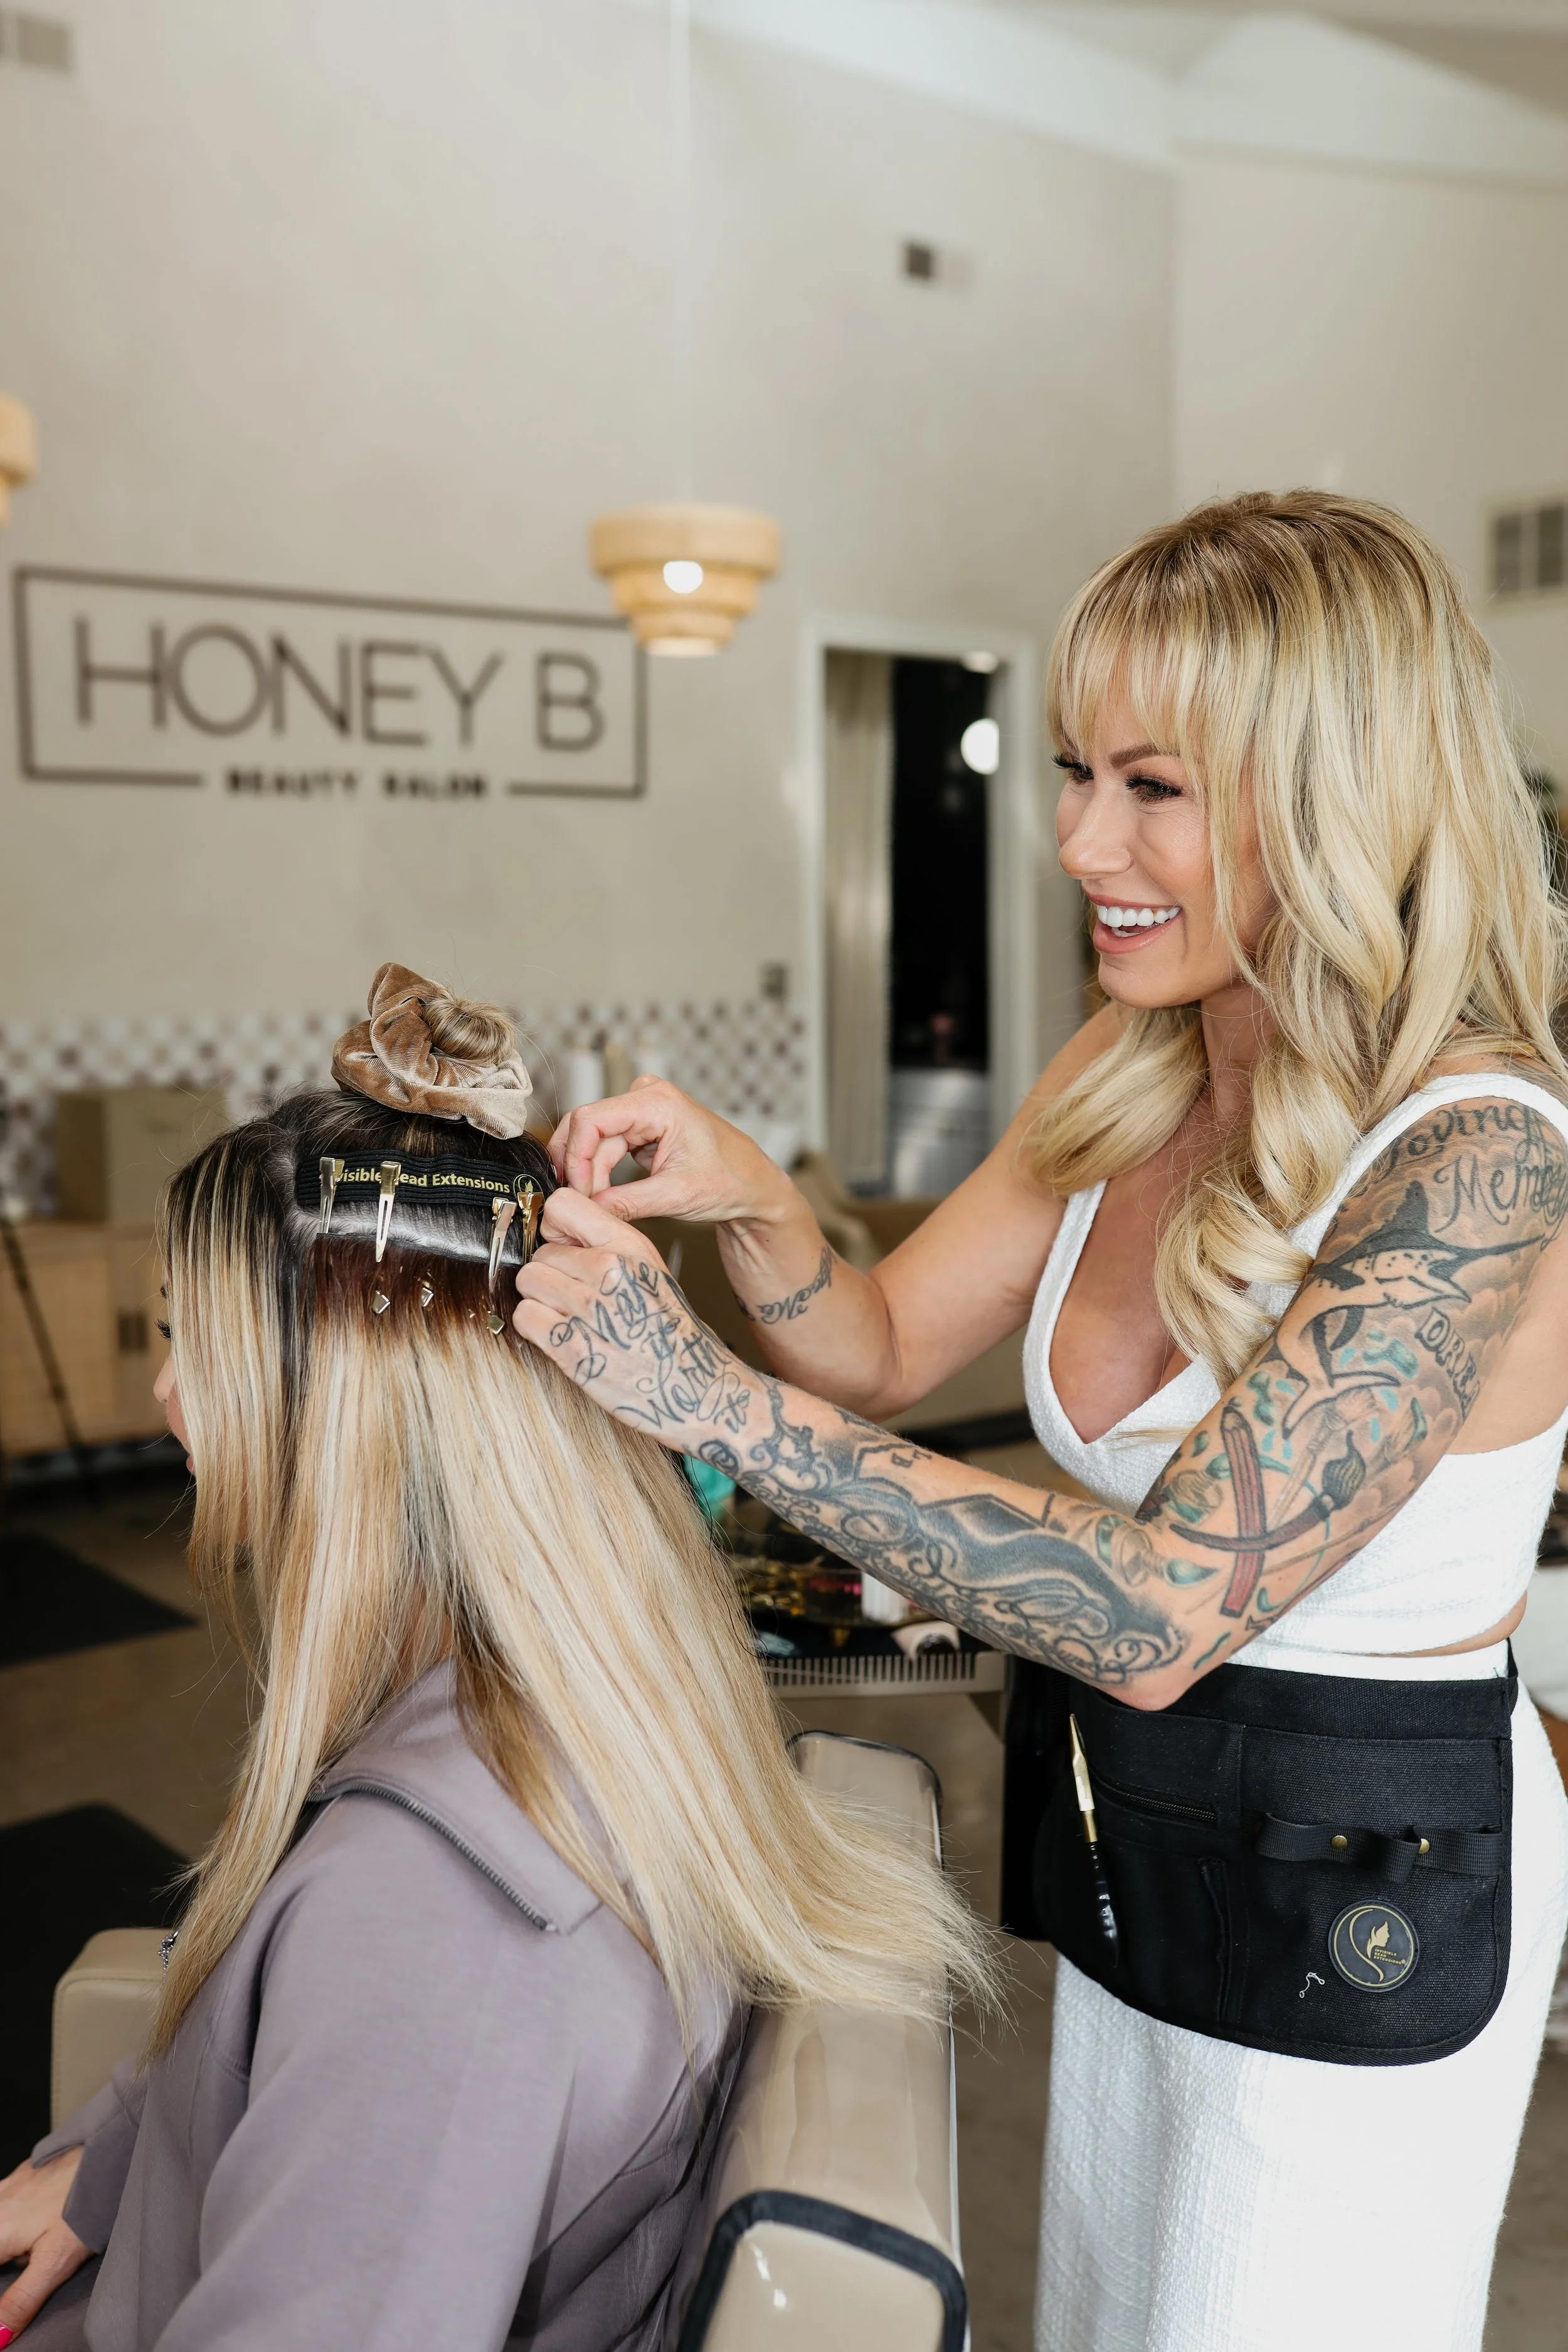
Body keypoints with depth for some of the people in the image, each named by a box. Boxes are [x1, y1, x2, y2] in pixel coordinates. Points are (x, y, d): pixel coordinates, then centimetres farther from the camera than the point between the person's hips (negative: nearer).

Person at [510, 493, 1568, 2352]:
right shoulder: (1132, 1074, -5)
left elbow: (1163, 1608, -33)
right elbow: (890, 1347, 2)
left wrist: (713, 1401, -35)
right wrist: (751, 1207, -19)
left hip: (1360, 1908, -7)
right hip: (1134, 1848, 7)